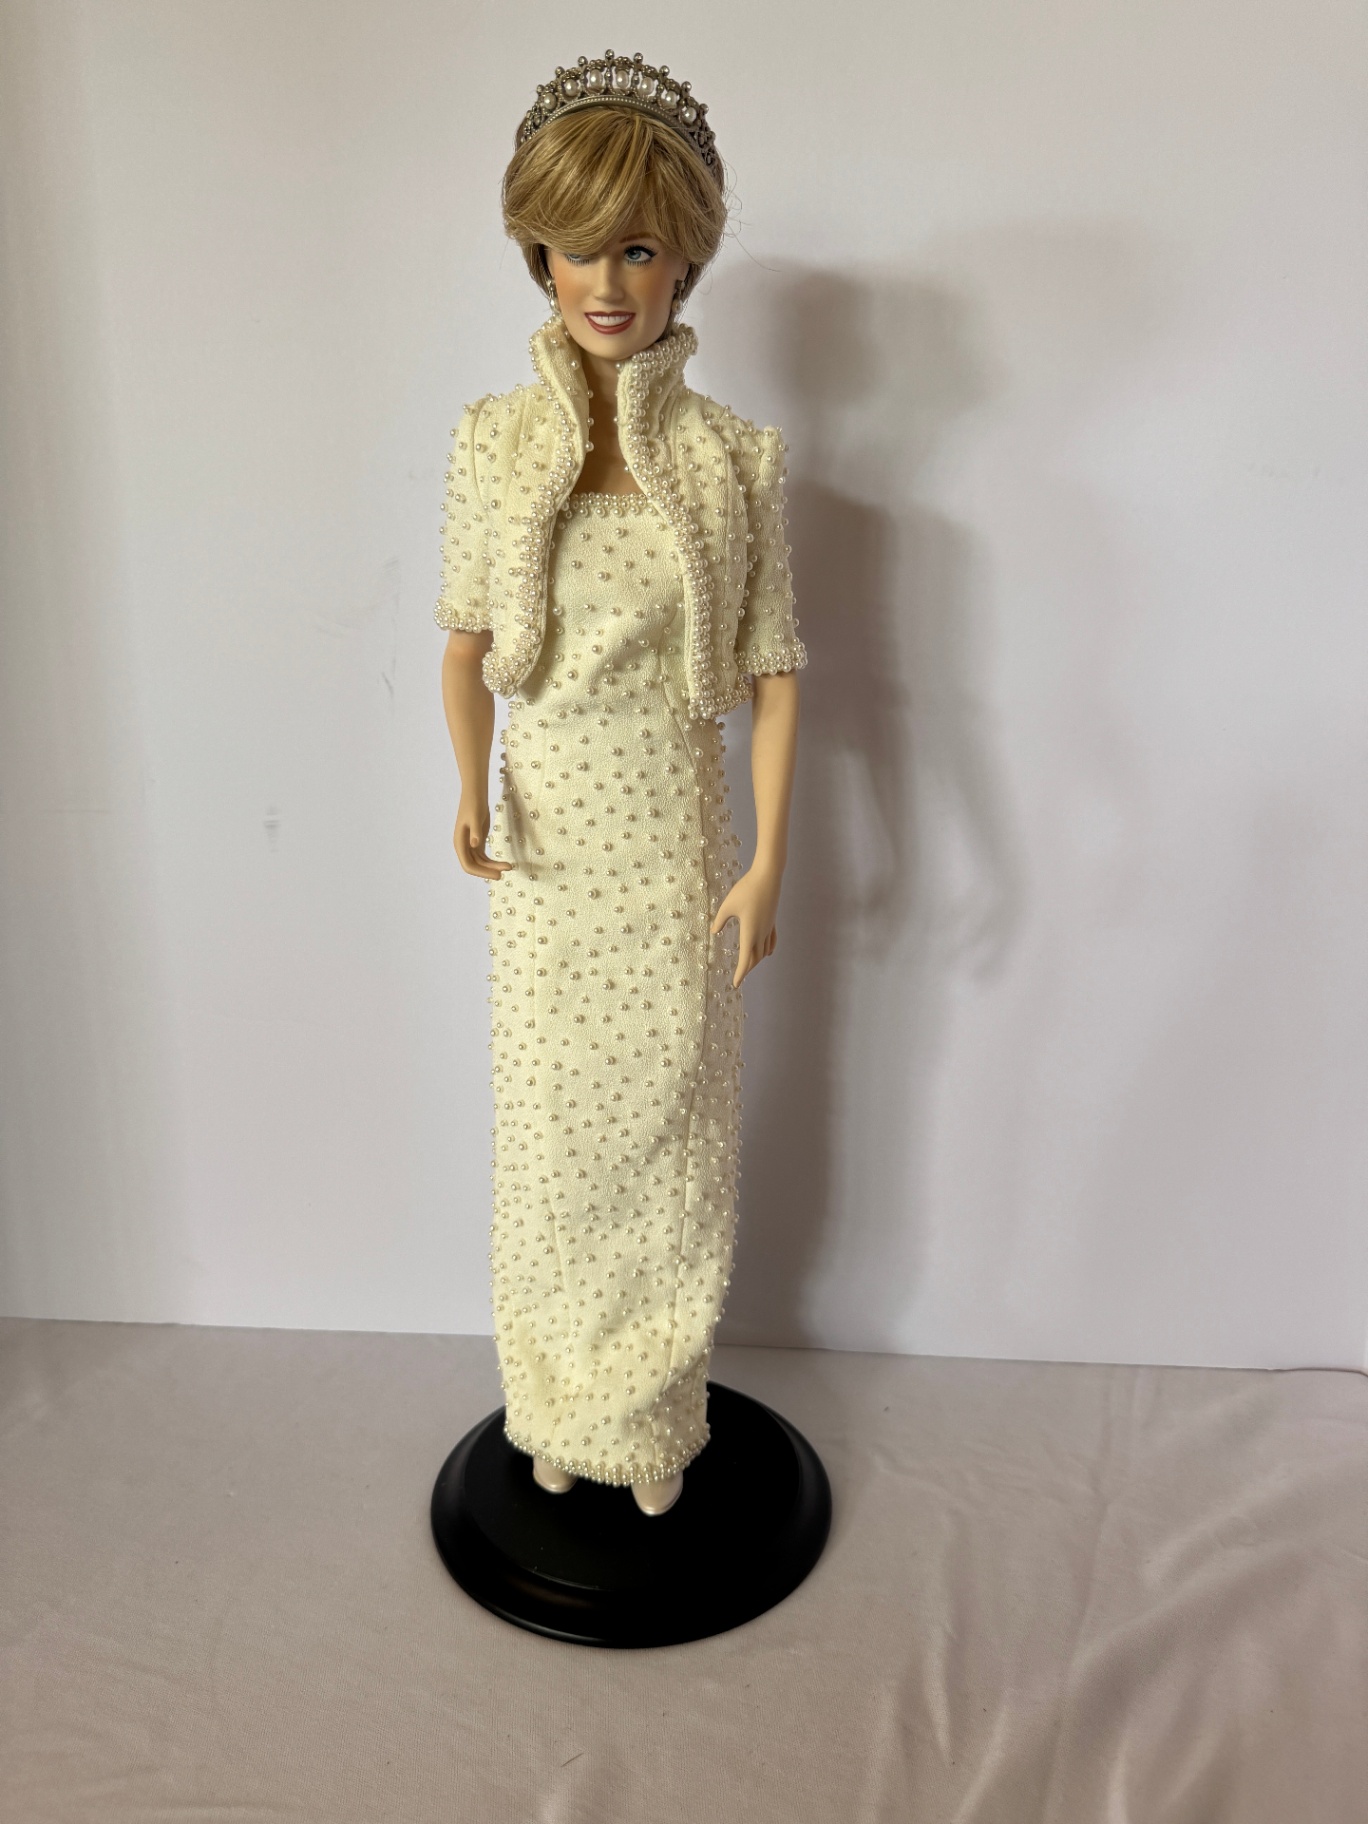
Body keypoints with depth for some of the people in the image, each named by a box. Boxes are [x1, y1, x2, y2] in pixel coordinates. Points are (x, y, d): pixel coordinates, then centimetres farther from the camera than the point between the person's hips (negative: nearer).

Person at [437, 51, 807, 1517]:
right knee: (554, 1125, 12)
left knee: (671, 1124, 10)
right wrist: (470, 788, -12)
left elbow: (772, 669, -2)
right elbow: (466, 644, 5)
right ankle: (558, 1415, 36)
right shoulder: (492, 441, 0)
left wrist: (769, 859, -7)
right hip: (546, 848, 1)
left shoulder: (735, 459, -3)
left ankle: (656, 1421, 34)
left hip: (677, 847, -1)